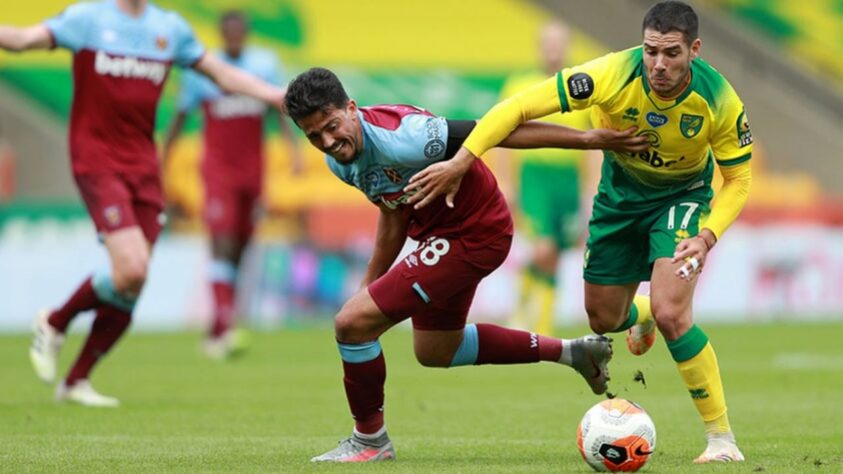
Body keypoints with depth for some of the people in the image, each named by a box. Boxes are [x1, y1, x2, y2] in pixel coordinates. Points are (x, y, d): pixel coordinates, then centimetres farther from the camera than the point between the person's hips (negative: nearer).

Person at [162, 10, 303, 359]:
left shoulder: (265, 65, 5)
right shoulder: (200, 70, -2)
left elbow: (280, 109, 9)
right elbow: (181, 117, 6)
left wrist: (293, 146, -4)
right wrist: (161, 159, 6)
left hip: (252, 167, 3)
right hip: (218, 168, -3)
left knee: (239, 249, 4)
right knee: (222, 243, -17)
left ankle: (216, 332, 13)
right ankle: (224, 325, -25)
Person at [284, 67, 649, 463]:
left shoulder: (398, 139, -32)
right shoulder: (339, 161, -5)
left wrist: (586, 138, -25)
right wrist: (371, 283, 17)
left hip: (473, 236, -10)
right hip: (437, 233, 10)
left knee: (351, 323, -15)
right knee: (434, 353, 29)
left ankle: (369, 441, 7)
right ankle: (569, 352, 37)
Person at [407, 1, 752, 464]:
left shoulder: (719, 102, -30)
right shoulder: (613, 75, -32)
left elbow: (738, 178, -13)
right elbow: (522, 106, -28)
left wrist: (707, 236, -29)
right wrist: (461, 161, -34)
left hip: (682, 196, -3)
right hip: (621, 192, 3)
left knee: (670, 313, -24)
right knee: (603, 319, 13)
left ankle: (722, 438, -11)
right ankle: (640, 316, 54)